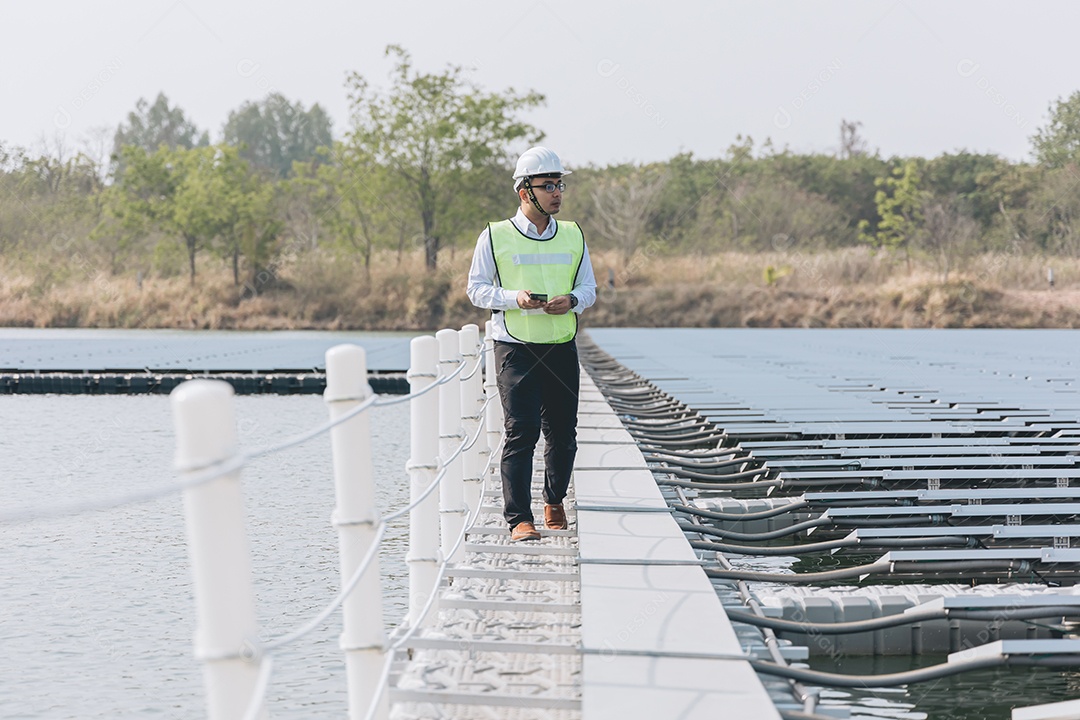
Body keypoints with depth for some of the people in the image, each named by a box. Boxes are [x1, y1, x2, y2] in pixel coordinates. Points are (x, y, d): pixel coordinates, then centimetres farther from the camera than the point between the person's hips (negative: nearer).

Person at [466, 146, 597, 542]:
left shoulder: (573, 236, 10)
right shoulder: (496, 236, 0)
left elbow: (589, 287, 14)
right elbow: (477, 288, 1)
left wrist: (571, 300, -9)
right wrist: (514, 298, -16)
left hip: (561, 348, 4)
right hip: (515, 347, -4)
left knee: (562, 432, 7)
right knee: (521, 431, -11)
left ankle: (554, 502, 31)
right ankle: (519, 519, -9)